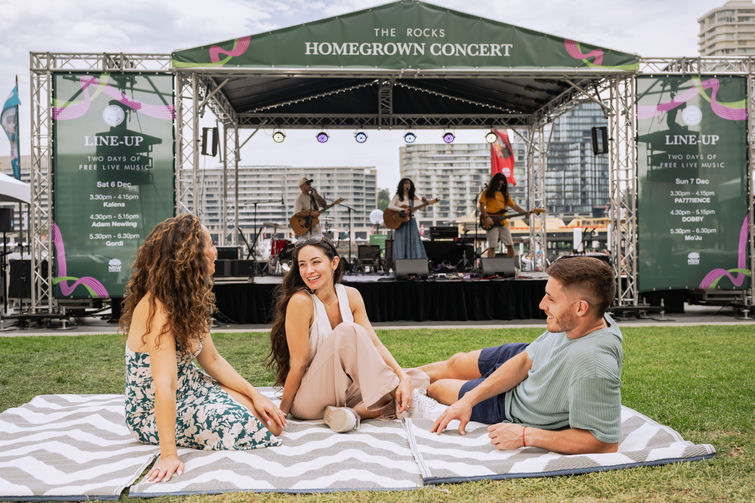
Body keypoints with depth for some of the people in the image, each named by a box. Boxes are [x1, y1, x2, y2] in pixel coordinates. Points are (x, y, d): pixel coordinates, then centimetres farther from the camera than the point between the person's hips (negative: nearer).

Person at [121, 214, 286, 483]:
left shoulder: (189, 301, 0)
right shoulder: (157, 308, -29)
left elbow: (212, 360, 6)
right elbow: (164, 384, -35)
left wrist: (255, 395, -1)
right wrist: (169, 455, -38)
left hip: (190, 391, 8)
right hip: (154, 415, -8)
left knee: (272, 421, -3)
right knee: (249, 424, -21)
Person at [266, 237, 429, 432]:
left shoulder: (351, 296, 1)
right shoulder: (301, 302, -17)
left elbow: (375, 344, -4)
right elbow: (298, 365, -15)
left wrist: (403, 378, -18)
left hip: (343, 391, 6)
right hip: (307, 400, -6)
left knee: (416, 382, -10)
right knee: (347, 331, -29)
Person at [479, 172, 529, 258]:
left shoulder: (504, 194, 19)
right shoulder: (487, 193, 5)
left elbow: (514, 205, 16)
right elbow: (482, 206, -5)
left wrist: (524, 212, 0)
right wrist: (486, 217, -19)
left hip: (503, 223, 5)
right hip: (491, 224, -5)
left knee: (510, 245, 3)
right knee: (492, 247, -9)